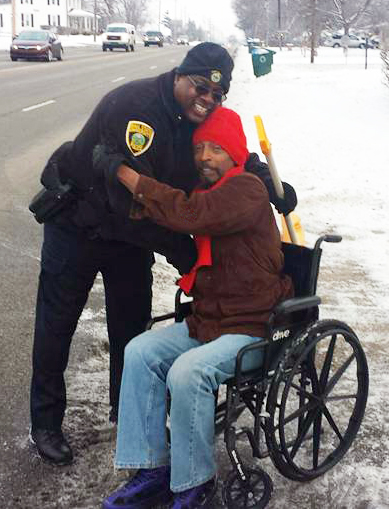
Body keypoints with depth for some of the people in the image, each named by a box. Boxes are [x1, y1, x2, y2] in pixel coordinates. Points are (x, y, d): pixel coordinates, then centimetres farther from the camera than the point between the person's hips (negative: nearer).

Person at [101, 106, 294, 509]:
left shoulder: (246, 189, -16)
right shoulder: (205, 191, 14)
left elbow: (189, 214, -31)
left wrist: (128, 175, -24)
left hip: (254, 328, -9)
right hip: (207, 320, 9)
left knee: (188, 372, -30)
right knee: (140, 352, -9)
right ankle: (152, 471, -4)